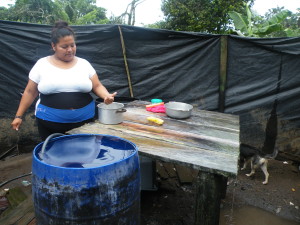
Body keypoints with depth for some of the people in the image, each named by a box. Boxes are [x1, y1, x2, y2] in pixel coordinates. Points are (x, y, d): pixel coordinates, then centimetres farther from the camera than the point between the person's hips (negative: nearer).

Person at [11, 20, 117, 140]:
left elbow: (97, 86, 4)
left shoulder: (84, 64, 3)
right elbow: (30, 92, 6)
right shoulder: (42, 64, 1)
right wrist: (19, 116, 5)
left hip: (83, 121, 1)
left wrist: (107, 96, -16)